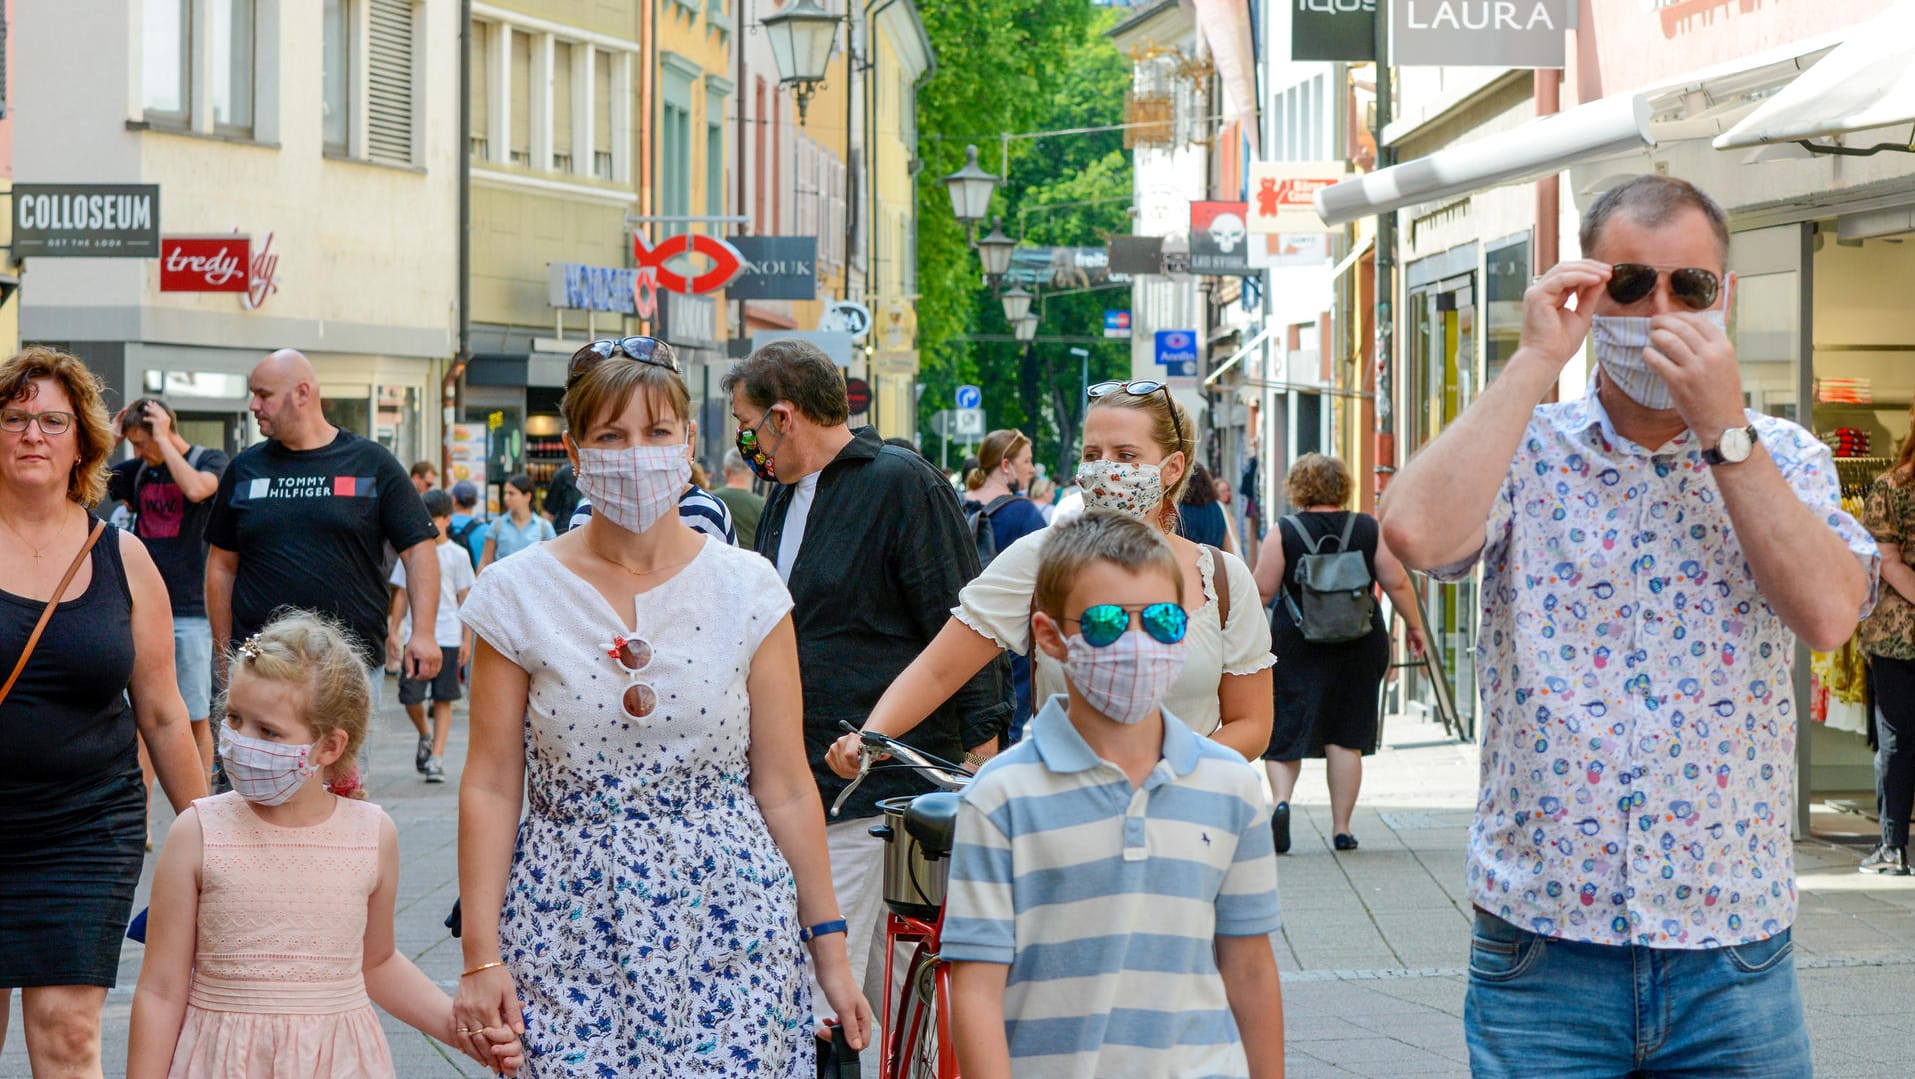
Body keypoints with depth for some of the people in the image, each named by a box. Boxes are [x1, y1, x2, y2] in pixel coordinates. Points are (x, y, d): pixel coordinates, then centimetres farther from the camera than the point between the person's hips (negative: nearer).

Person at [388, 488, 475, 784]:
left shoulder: (457, 555, 3)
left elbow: (465, 599, 5)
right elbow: (401, 595, 13)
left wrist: (467, 639, 1)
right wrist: (393, 630, 8)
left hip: (447, 636, -1)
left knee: (443, 699, -1)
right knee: (410, 697, -4)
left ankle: (437, 757, 2)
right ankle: (425, 737, 25)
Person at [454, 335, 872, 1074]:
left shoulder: (746, 588, 2)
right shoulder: (519, 595, 1)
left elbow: (785, 788, 4)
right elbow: (490, 787, 1)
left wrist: (829, 951, 4)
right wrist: (480, 957, -4)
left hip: (728, 925, 0)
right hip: (570, 933, 0)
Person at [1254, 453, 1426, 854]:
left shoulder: (1284, 533, -5)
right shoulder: (1369, 529, 1)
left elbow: (1263, 591, -5)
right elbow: (1397, 583, 3)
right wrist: (1413, 625, 16)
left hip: (1297, 643, -2)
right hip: (1359, 645, 2)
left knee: (1285, 729, 6)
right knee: (1346, 737, 8)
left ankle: (1281, 800, -18)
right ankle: (1341, 827, 9)